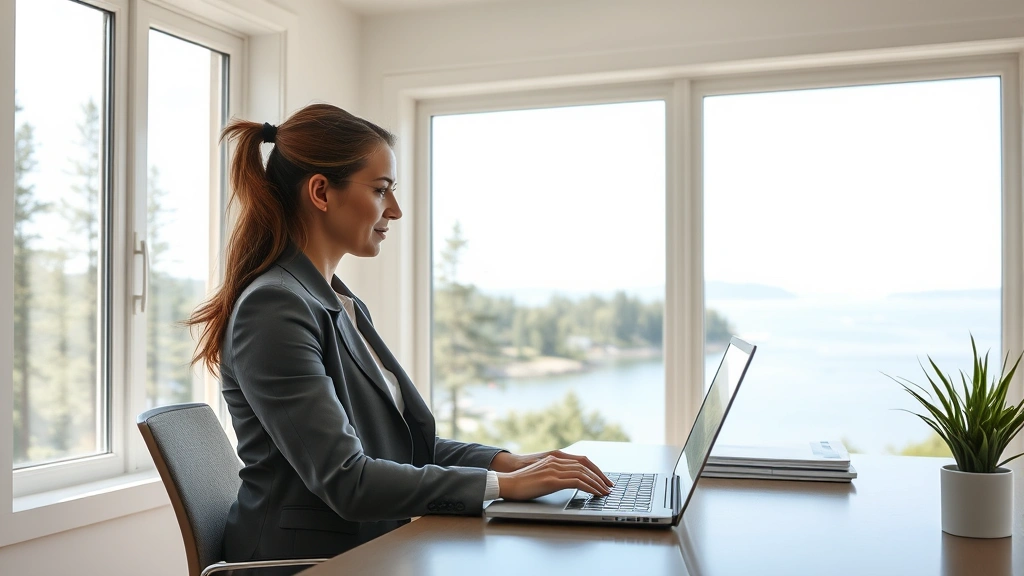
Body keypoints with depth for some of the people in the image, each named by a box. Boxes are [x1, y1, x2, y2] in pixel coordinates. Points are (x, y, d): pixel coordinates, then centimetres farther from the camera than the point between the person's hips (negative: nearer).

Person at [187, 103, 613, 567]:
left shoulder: (345, 306, 12)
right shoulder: (273, 309, -16)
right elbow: (346, 481, -20)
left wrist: (507, 461, 0)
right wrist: (503, 485, -17)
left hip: (366, 548, 8)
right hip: (304, 560, -8)